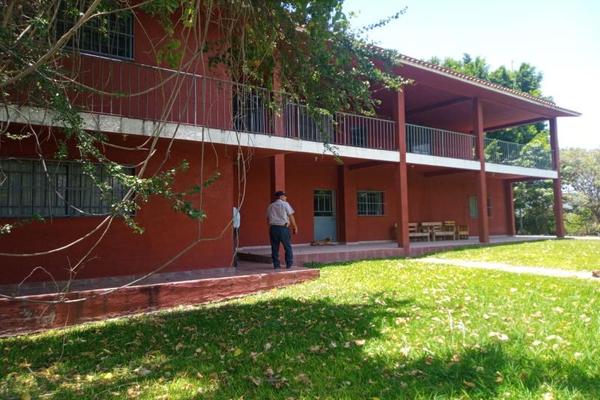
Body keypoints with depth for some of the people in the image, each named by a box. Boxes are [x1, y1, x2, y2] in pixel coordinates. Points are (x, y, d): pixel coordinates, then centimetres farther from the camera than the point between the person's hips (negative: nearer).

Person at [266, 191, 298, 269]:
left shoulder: (270, 206, 14)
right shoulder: (285, 204, -1)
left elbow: (268, 219, 15)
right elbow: (291, 216, -3)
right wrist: (295, 227, 4)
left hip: (273, 228, 4)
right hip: (283, 227, -4)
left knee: (275, 247, 8)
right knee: (287, 247, 6)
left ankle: (276, 265, 9)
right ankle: (289, 264, 7)